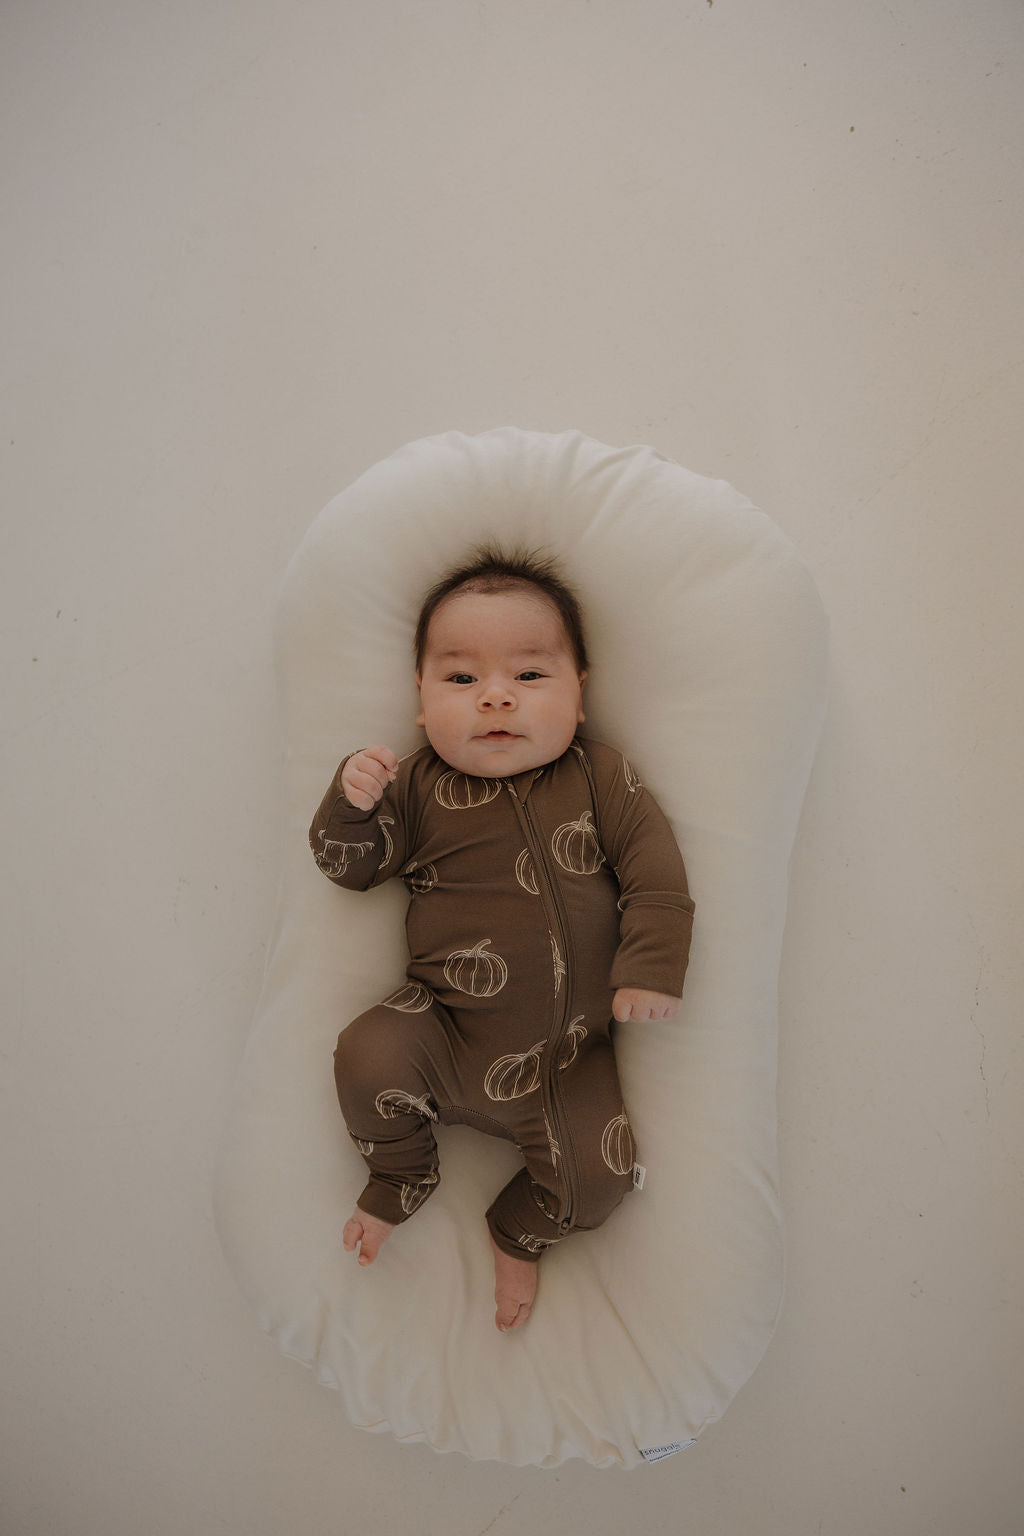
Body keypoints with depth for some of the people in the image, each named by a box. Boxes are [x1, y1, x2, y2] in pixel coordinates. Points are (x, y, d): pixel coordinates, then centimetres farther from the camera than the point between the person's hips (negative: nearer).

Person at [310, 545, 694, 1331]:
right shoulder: (417, 788, -2)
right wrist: (351, 802, -17)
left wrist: (652, 963, -14)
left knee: (598, 1174, -9)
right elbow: (352, 865, 3)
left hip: (567, 1052, 1)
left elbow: (653, 864, -3)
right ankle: (400, 1178, 11)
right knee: (369, 1055, -24)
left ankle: (519, 1232, 28)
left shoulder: (599, 776, -2)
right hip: (447, 1036, 0)